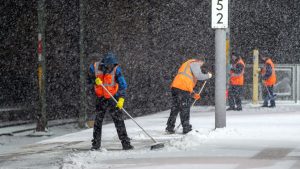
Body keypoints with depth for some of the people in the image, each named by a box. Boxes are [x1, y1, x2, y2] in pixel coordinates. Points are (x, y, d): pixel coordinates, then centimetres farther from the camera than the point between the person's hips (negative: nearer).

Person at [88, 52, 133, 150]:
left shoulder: (116, 70, -14)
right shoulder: (95, 67, -8)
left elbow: (123, 85, -14)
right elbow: (90, 77, 11)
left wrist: (121, 98, -24)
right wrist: (95, 80, -11)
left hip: (113, 99, -3)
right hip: (100, 99, 3)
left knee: (119, 121, -7)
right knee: (98, 121, 8)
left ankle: (125, 143, -4)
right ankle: (96, 144, 19)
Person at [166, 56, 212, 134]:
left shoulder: (187, 64, 33)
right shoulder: (195, 64, 4)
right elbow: (198, 76, -12)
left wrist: (193, 94, 30)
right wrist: (207, 75, 7)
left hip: (175, 87, 8)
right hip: (183, 89, -8)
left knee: (175, 108, 13)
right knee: (185, 110, -2)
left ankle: (169, 128, 12)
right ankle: (186, 129, 2)